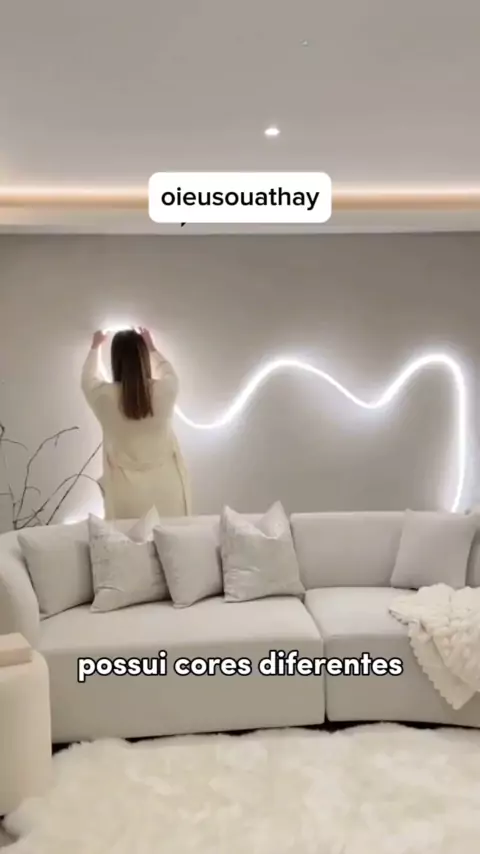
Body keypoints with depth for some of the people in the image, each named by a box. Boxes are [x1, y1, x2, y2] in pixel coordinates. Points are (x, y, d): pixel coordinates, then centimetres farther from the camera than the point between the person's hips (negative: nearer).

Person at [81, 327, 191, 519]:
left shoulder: (105, 396, -12)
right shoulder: (164, 391, -11)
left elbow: (88, 378, 13)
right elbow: (168, 373, 16)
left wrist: (95, 347, 31)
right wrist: (152, 348, 30)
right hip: (167, 487, 1)